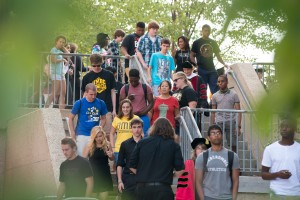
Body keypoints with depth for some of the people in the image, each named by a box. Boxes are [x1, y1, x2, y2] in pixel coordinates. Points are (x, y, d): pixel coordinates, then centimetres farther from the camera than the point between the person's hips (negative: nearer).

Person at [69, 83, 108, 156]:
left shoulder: (101, 103, 1)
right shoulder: (79, 103, -4)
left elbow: (103, 118, 13)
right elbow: (71, 118, 3)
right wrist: (73, 133, -3)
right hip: (82, 135, -2)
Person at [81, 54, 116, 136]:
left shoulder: (109, 75, 2)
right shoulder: (87, 77, 3)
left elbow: (112, 92, 6)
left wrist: (114, 109, 3)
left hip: (107, 109, 0)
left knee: (108, 134, -1)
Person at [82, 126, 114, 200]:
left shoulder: (107, 145, 1)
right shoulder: (89, 146, -7)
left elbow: (112, 159, 15)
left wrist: (111, 155, -7)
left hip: (105, 174, 2)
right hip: (93, 174, -2)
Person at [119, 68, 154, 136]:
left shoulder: (146, 88, 5)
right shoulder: (125, 88, 8)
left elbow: (151, 102, 4)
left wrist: (144, 112, -11)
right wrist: (127, 99, -12)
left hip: (143, 117, -1)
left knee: (145, 136, -4)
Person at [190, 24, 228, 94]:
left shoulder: (213, 43, 14)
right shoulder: (196, 43, 5)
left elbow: (217, 55, 17)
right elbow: (192, 56, 4)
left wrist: (224, 63, 0)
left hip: (211, 69, 2)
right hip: (201, 70, -2)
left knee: (215, 90, -4)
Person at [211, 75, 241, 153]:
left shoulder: (233, 94, 5)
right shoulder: (215, 96, 11)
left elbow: (238, 111, 2)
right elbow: (213, 113, 14)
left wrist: (238, 126, -7)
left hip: (231, 122, -1)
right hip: (219, 122, 1)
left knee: (233, 145, 0)